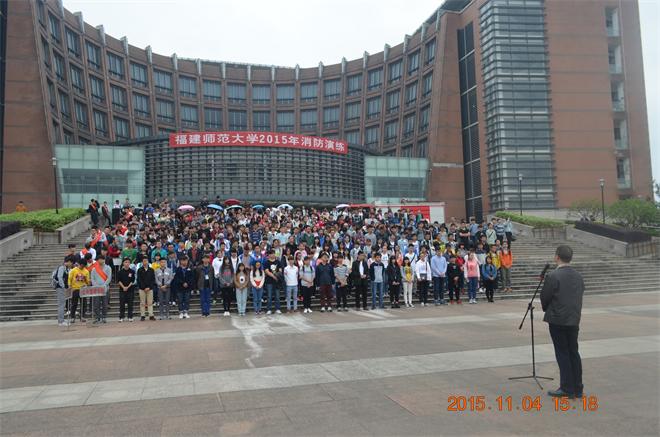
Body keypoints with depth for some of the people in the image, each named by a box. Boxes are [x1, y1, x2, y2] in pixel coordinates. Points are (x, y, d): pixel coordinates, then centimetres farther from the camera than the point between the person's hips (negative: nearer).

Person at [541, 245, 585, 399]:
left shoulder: (553, 276, -16)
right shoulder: (579, 276, 5)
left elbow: (544, 298, -10)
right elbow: (579, 296, 11)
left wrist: (547, 309, 11)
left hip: (557, 320, -6)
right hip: (574, 320, 6)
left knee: (562, 353, 1)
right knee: (574, 352, 12)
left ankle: (567, 389, 6)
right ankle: (578, 389, 18)